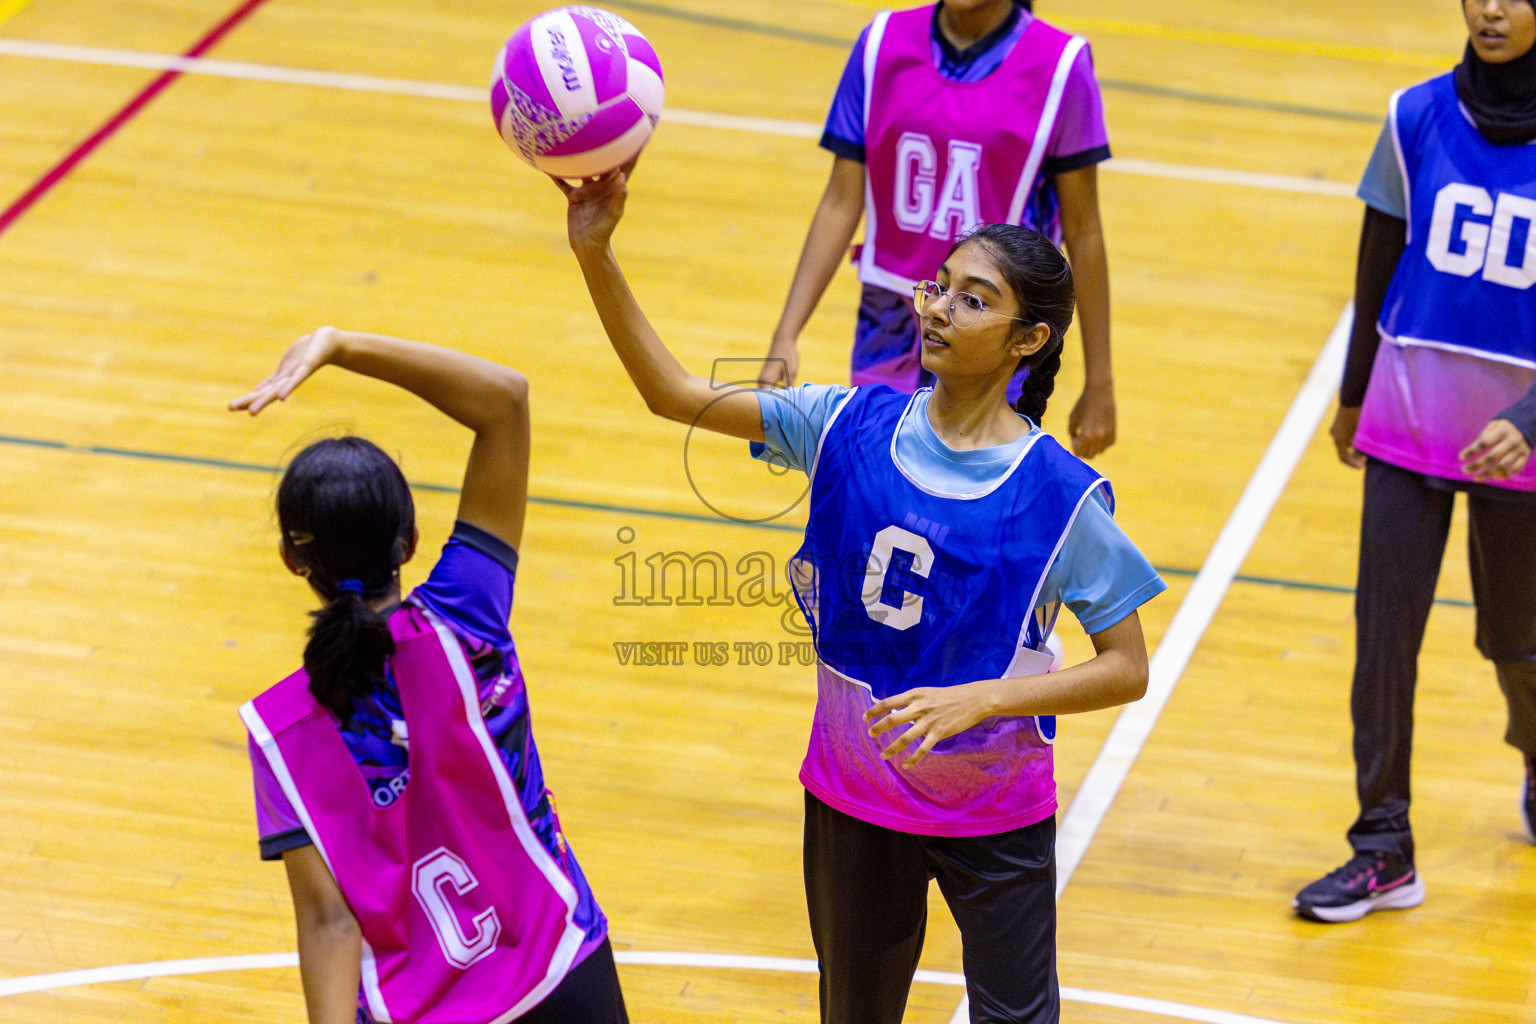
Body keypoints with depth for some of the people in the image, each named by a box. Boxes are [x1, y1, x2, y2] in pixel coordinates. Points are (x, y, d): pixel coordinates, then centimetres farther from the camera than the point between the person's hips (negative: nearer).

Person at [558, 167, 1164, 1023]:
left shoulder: (1062, 496, -17)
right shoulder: (850, 428, -7)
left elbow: (1128, 670, -12)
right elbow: (675, 394, -8)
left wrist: (979, 700, -25)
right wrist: (597, 255, -20)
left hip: (995, 822, -3)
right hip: (855, 800, 3)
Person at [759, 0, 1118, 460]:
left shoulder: (1060, 65, -9)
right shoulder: (881, 46, 0)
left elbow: (1082, 232, -3)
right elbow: (841, 203, 3)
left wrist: (1099, 383, -1)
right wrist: (786, 336, -5)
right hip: (892, 332, 4)